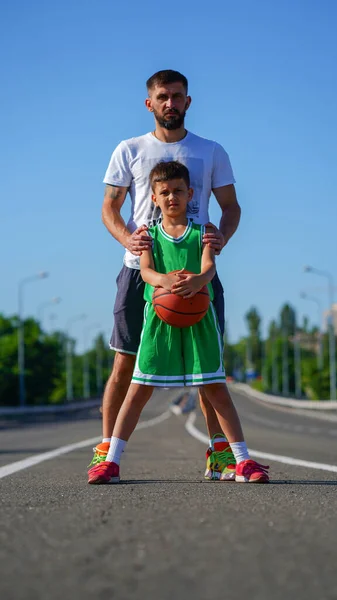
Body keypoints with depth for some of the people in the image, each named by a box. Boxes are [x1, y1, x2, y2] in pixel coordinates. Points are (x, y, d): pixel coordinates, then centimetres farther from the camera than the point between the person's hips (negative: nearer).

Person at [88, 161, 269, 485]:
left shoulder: (201, 232, 7)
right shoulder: (149, 234, 9)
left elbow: (209, 265, -9)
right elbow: (146, 270, -7)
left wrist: (198, 280, -35)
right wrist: (165, 279, -31)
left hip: (199, 317, 0)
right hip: (159, 315, 0)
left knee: (216, 388, 0)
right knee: (139, 389, -1)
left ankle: (244, 461, 5)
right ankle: (110, 461, 2)